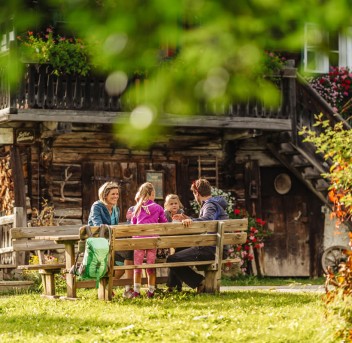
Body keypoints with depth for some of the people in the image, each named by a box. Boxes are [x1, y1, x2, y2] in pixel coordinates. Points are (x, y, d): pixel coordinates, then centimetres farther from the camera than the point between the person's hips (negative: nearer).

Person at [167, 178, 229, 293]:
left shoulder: (210, 205, -10)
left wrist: (192, 220, -49)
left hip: (211, 249, -11)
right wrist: (187, 219, 41)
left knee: (172, 260, -18)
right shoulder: (214, 204, 24)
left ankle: (200, 282, -15)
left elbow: (208, 219, -34)